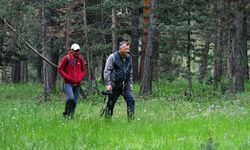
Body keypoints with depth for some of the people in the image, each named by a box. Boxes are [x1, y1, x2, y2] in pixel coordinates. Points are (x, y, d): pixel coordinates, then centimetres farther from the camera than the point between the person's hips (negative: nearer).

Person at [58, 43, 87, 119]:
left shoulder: (80, 59, 6)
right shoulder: (67, 58, -5)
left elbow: (84, 70, 18)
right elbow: (60, 69, 0)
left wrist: (80, 78, 1)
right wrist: (67, 77, -8)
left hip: (77, 84, 4)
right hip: (68, 83, -4)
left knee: (75, 101, 4)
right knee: (71, 97, -23)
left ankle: (71, 116, 14)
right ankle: (66, 113, -8)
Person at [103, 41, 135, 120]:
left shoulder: (129, 57, 10)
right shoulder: (113, 57, -7)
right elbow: (106, 71, -9)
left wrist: (130, 83, 16)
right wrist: (108, 84, -16)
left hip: (126, 85, 4)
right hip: (115, 85, -4)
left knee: (131, 100, -12)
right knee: (111, 103, 4)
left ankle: (131, 118, -12)